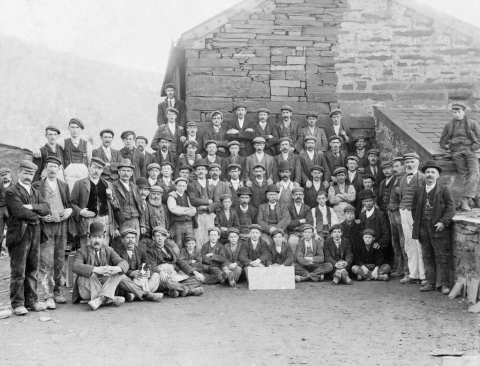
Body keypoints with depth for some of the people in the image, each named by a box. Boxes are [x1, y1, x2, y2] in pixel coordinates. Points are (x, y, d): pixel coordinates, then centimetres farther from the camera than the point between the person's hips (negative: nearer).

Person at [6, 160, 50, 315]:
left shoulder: (35, 192, 19)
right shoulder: (11, 192, -4)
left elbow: (46, 208, 4)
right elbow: (20, 211, -17)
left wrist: (32, 207, -12)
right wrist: (36, 216, -4)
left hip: (35, 235, 7)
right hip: (19, 235, -6)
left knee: (32, 270, 11)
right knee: (18, 272, -2)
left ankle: (31, 300, 19)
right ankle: (17, 304, 6)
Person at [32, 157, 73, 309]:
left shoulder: (64, 186, 15)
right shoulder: (37, 186, 4)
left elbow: (70, 203, 19)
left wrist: (69, 210, -2)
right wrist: (41, 215, -12)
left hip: (62, 227, 4)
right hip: (46, 227, -4)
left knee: (59, 262, 8)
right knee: (46, 263, -9)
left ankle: (56, 292, 18)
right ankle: (48, 296, -7)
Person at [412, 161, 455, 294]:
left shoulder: (444, 190, 1)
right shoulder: (418, 191, 13)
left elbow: (451, 207, -5)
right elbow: (414, 209, 18)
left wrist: (443, 222, -16)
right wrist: (417, 223, 7)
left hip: (439, 228, -4)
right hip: (423, 230, 4)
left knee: (442, 257, -2)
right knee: (427, 257, 8)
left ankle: (444, 284, 4)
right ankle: (431, 283, 15)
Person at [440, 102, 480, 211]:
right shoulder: (449, 125, 19)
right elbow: (442, 142, 26)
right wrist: (447, 146, 8)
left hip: (470, 150, -1)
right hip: (456, 152, 1)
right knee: (465, 175, -17)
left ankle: (465, 199, -30)